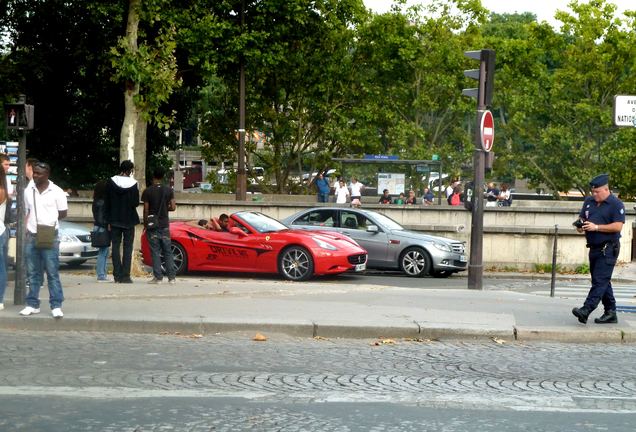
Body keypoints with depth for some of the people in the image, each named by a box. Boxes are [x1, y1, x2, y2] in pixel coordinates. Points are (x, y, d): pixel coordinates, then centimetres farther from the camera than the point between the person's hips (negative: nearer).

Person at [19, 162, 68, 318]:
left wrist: (48, 223, -6)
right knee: (33, 273, 9)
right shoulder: (28, 191, 8)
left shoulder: (56, 192, -5)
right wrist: (26, 228, 4)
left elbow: (63, 213, 1)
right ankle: (33, 304, 15)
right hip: (31, 236, 5)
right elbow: (27, 212, 16)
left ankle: (56, 306, -3)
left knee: (52, 273, -5)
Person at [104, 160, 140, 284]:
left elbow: (107, 203, -1)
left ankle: (117, 276, 4)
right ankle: (125, 276, -2)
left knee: (116, 247, 7)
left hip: (114, 221, 2)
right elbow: (136, 203, -7)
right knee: (127, 248, 4)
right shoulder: (133, 184, -9)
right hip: (129, 221, -1)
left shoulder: (111, 182, -3)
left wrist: (108, 221, 3)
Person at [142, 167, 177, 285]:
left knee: (155, 251, 0)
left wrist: (145, 224, 5)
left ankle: (158, 277, -3)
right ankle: (171, 277, 2)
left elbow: (146, 210, -6)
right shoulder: (169, 190, -1)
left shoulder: (147, 191, -6)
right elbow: (173, 207, -3)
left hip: (152, 225, -2)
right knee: (167, 251, 6)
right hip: (164, 224, 2)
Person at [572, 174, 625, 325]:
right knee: (603, 281, 12)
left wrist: (596, 227, -21)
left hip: (608, 249, -8)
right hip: (594, 248, 8)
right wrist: (580, 226, -4)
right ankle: (610, 313, 19)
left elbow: (618, 226, -17)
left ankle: (586, 310, -22)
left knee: (600, 280, -12)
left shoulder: (616, 204, -9)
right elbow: (581, 218, 20)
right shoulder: (589, 202, 13)